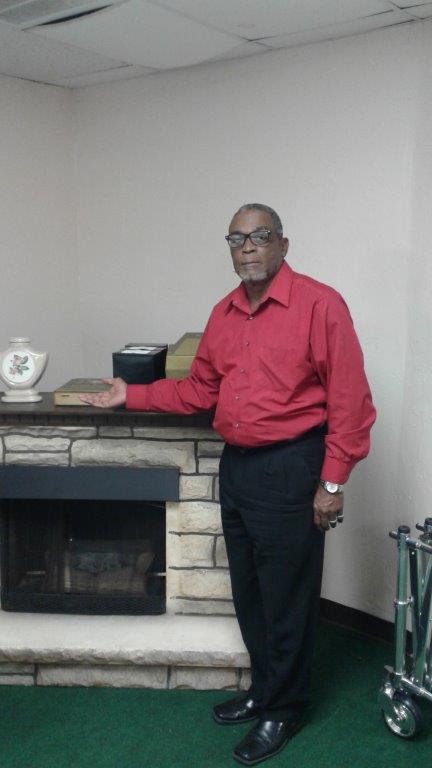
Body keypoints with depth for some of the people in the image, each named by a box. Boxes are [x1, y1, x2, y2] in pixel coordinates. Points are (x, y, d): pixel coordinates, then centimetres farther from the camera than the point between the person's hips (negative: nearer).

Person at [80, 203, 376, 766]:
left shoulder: (319, 304, -12)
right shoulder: (224, 314, 10)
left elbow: (349, 401, -13)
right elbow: (199, 389, 18)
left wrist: (332, 483, -14)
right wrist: (131, 396, 12)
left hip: (289, 470, -7)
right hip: (236, 466, 7)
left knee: (286, 598, 6)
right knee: (248, 593, 18)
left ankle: (284, 710, 26)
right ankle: (263, 689, 38)